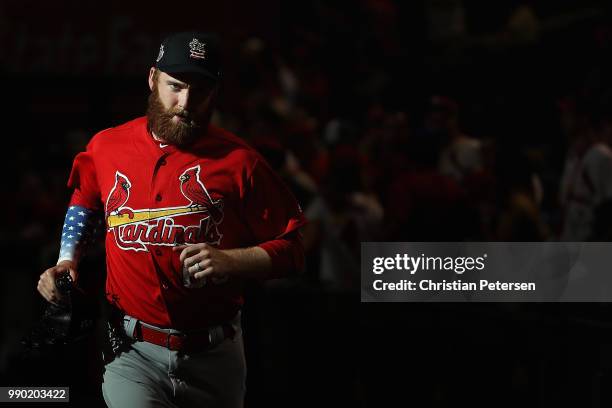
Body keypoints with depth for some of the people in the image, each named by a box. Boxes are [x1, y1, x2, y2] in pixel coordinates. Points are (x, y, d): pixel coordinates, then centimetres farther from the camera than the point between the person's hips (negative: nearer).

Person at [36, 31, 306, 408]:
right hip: (133, 351, 0)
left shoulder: (239, 162, -6)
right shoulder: (106, 148, 2)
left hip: (213, 358, 0)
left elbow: (290, 250, -4)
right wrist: (67, 261, 11)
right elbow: (84, 203, 25)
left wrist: (229, 261, -18)